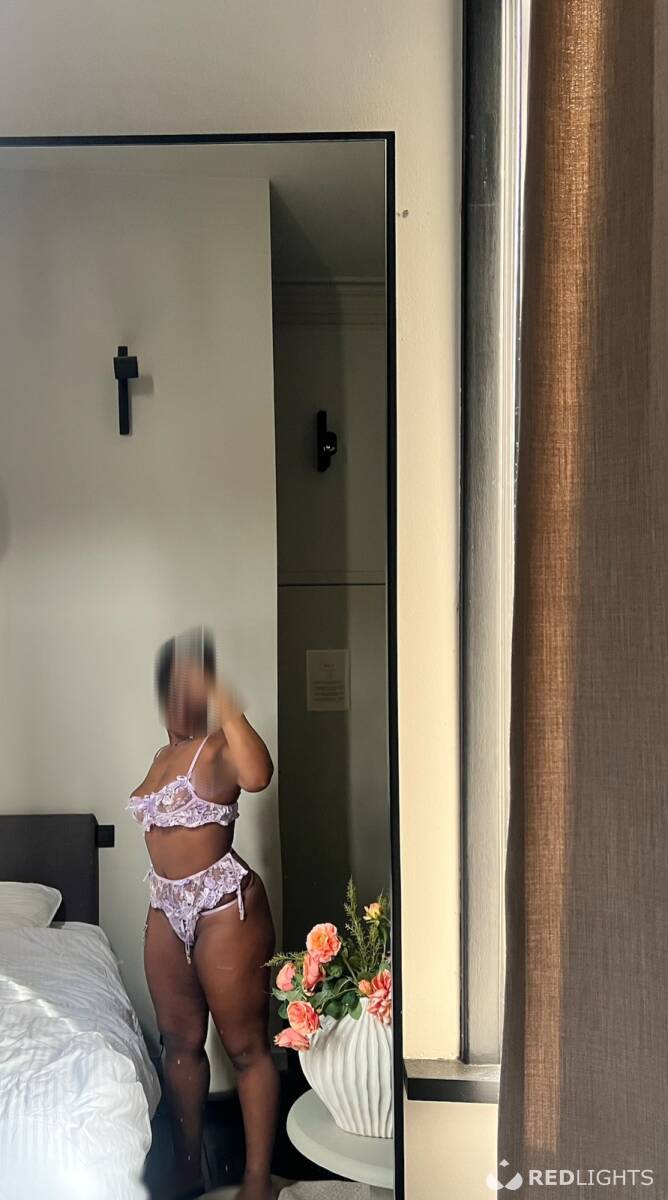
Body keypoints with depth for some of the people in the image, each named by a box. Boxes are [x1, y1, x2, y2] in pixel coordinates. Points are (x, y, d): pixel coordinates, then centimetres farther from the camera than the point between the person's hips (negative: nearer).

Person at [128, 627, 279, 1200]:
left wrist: (219, 698, -36)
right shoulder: (162, 756, 13)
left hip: (225, 905, -8)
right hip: (166, 907, 8)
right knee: (179, 1041, 16)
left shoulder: (220, 745, -12)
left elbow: (257, 776, -36)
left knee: (246, 1046, 4)